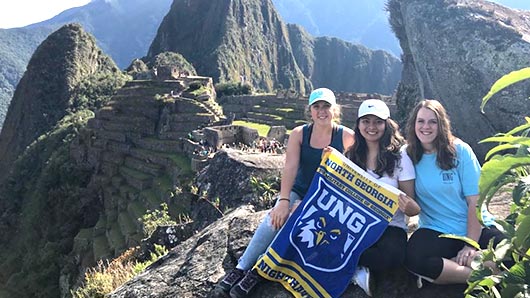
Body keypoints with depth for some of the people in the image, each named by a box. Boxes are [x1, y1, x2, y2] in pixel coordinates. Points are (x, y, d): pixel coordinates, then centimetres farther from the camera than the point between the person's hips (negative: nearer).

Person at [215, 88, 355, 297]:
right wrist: (283, 201, -26)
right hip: (298, 192, 2)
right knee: (275, 217, -25)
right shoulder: (299, 134, 0)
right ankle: (241, 268, -18)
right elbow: (290, 167, -13)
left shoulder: (346, 136, -5)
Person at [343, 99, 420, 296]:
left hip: (389, 227, -1)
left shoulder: (400, 157, 0)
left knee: (393, 254, -36)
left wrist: (409, 206, -25)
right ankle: (357, 269, -7)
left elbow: (413, 209, 1)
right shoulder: (351, 156, 10)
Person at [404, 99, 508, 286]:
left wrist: (471, 245, -13)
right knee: (413, 257, -31)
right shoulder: (408, 155, -2)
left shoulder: (460, 150, -5)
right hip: (436, 232, 0)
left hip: (475, 228, 0)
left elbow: (475, 200, -8)